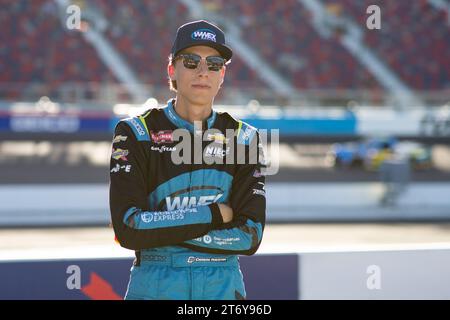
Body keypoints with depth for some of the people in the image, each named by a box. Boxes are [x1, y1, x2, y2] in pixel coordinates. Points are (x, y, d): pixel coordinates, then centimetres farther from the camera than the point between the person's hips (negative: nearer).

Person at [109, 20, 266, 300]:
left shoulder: (244, 139, 4)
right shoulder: (135, 134, -2)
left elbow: (250, 237, -6)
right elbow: (128, 230, -14)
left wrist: (160, 228, -11)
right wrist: (214, 214, -11)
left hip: (224, 287, 1)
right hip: (154, 287, -1)